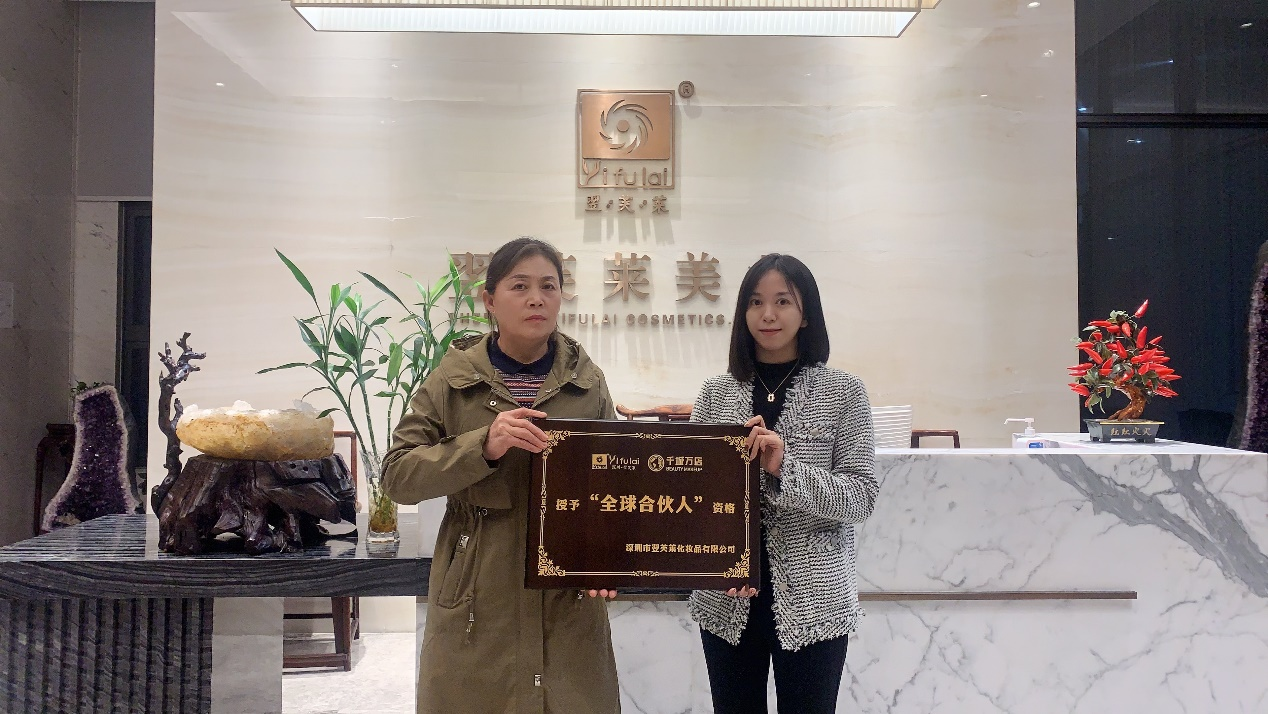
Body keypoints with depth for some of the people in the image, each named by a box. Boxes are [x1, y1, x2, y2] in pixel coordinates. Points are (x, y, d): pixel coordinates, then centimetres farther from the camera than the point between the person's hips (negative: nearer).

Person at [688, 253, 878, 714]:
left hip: (812, 601, -2)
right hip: (726, 601, 2)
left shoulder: (843, 392, -3)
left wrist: (784, 467, -22)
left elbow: (862, 498, -8)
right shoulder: (716, 392, 3)